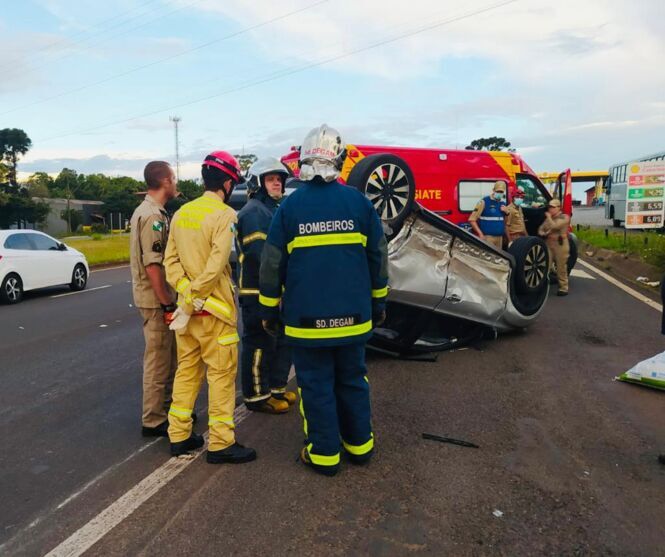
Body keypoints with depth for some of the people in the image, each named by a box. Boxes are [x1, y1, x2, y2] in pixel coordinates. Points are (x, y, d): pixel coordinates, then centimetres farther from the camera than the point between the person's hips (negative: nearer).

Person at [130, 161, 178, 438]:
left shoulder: (148, 211, 13)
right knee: (158, 359, 0)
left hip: (158, 297, 10)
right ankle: (154, 420, 11)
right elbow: (152, 264, -24)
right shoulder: (153, 216, -19)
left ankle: (167, 407, 32)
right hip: (156, 299, -10)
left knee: (168, 356, 19)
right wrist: (167, 304, -20)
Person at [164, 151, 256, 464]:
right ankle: (220, 443, 9)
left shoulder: (181, 213, 10)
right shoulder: (225, 215, -12)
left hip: (187, 306, 7)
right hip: (213, 308, -7)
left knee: (186, 370, 16)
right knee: (221, 374, 2)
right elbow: (216, 266, -21)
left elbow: (170, 259, 5)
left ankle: (179, 436, 24)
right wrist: (194, 298, -14)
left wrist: (185, 292, -4)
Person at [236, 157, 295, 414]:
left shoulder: (274, 210, 19)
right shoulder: (253, 212, -13)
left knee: (283, 341, 17)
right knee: (259, 344, -1)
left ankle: (276, 387, 31)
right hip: (257, 293, -10)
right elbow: (260, 253, -24)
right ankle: (257, 396, 11)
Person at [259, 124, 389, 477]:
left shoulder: (290, 206, -6)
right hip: (353, 316, 2)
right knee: (353, 380, 17)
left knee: (316, 385, 8)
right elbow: (378, 257, 4)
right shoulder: (359, 202, -1)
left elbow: (272, 264, -3)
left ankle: (324, 454, 17)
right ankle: (359, 444, 29)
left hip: (306, 318, -2)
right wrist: (378, 302, 15)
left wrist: (269, 310, 8)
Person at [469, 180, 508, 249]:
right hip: (488, 237, -7)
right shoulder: (484, 202, -5)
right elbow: (472, 219, -9)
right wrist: (480, 234, -15)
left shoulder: (503, 204, 15)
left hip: (500, 237, 7)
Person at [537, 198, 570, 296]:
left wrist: (549, 217, -4)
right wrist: (544, 234, -7)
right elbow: (540, 229, 15)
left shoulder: (564, 217, -4)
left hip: (560, 244, -5)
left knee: (561, 268, 1)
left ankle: (563, 288, 10)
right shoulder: (548, 218, 16)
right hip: (549, 244, 5)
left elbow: (554, 226, -18)